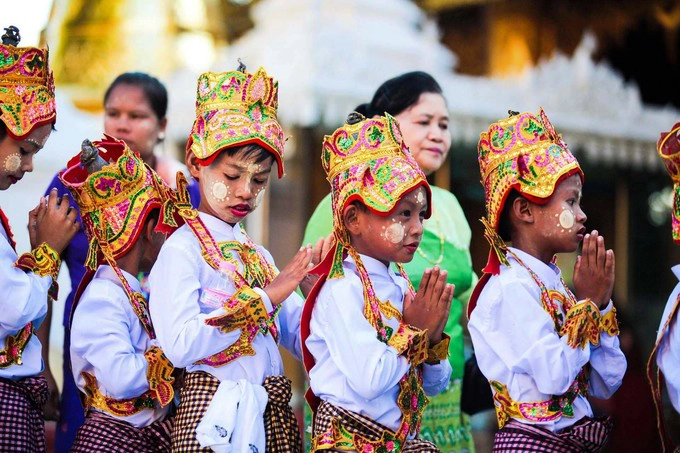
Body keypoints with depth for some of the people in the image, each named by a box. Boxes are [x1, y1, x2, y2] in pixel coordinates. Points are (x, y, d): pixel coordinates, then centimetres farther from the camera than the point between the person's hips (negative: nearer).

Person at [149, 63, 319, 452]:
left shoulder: (259, 255, 13)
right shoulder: (182, 249, -8)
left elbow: (300, 336, 12)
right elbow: (180, 344, -22)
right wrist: (263, 299, -17)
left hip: (273, 416, 7)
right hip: (217, 416, -7)